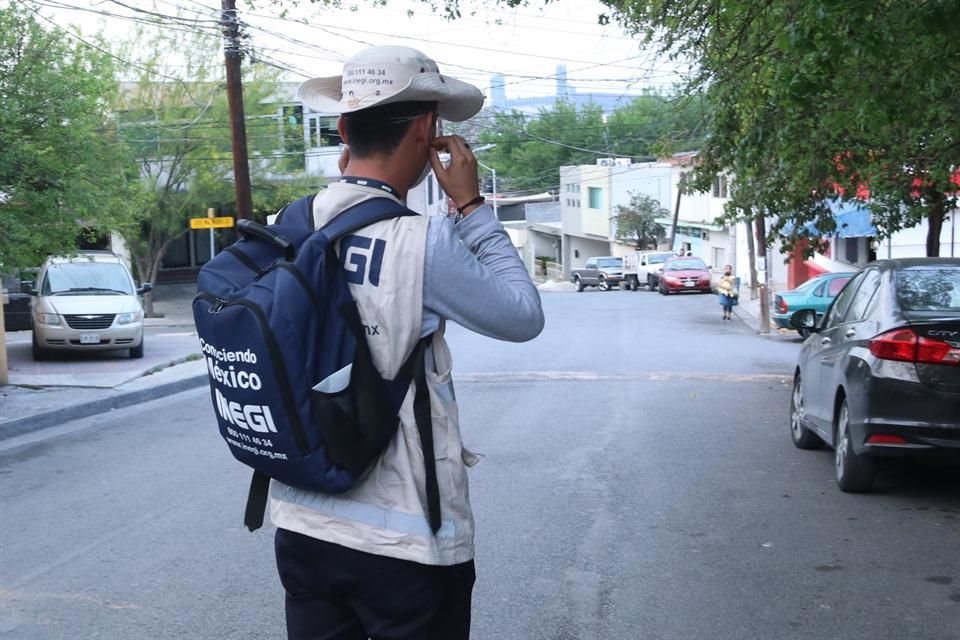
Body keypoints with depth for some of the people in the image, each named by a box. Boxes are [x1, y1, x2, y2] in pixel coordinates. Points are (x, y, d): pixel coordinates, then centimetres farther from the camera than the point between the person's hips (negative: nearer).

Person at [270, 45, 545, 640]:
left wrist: (347, 189, 12)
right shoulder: (423, 243, -19)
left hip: (301, 526, 6)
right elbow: (524, 317, -5)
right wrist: (473, 206, 0)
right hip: (405, 542, -5)